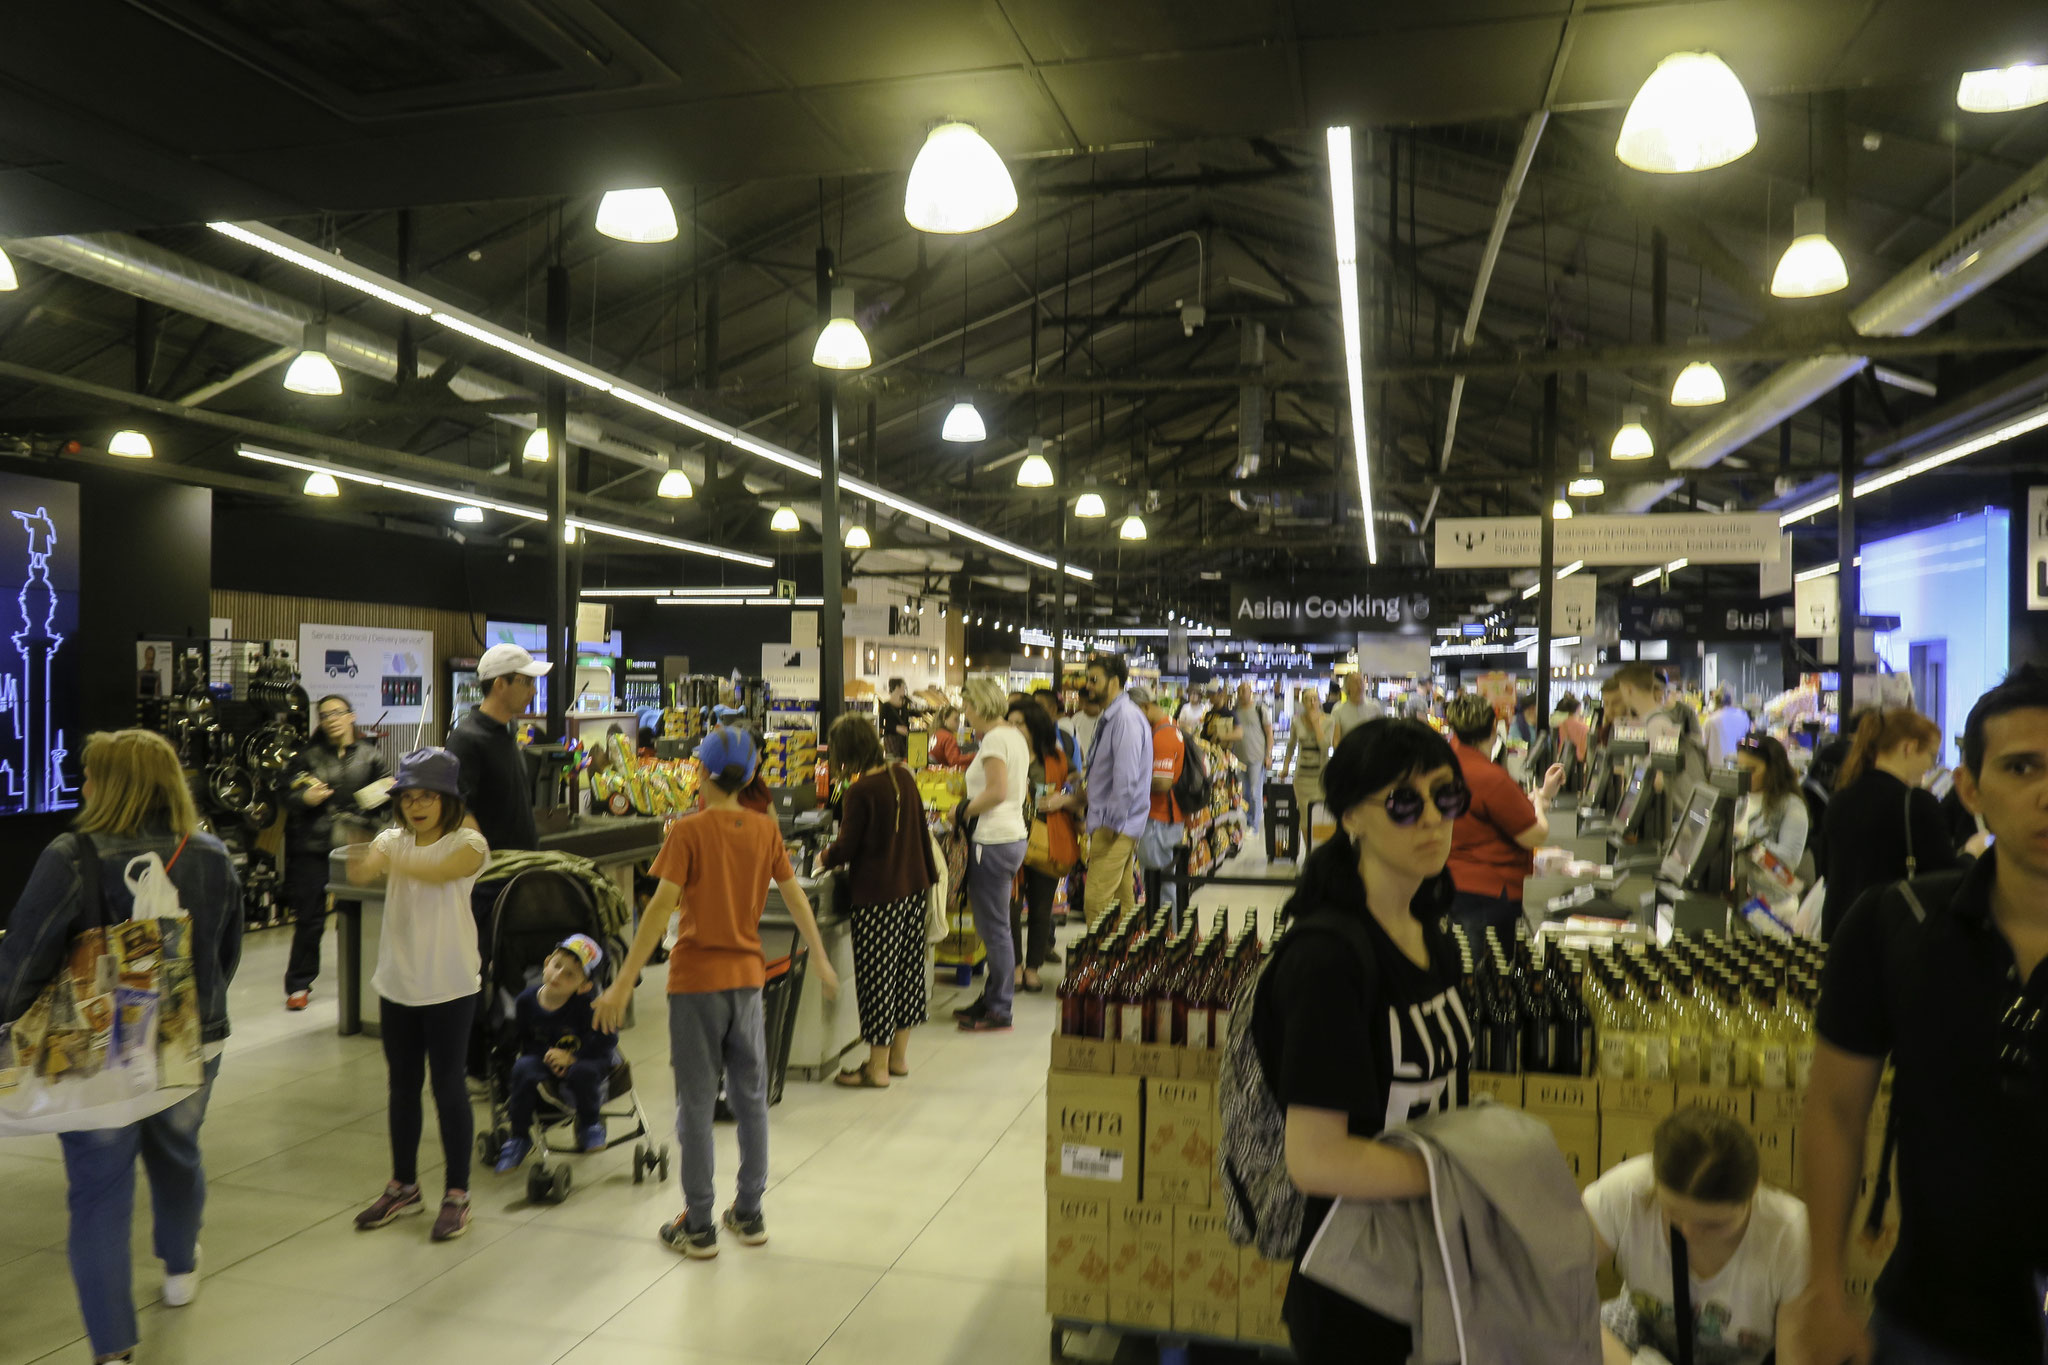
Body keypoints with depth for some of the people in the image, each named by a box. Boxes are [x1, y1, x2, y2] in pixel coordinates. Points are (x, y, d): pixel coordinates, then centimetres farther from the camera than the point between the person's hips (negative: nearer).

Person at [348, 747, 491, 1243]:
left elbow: (440, 871, -28)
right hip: (397, 981, 5)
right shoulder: (393, 840, 4)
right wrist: (363, 860, -38)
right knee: (402, 1086, 15)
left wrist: (393, 862, -43)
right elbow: (361, 874, -16)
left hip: (450, 986, -5)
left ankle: (457, 1194, 14)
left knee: (448, 1086, 2)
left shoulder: (467, 842, -8)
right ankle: (404, 1186, 31)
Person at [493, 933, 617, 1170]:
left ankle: (590, 1125, -3)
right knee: (523, 1068, -26)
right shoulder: (527, 1000, -11)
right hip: (544, 1063, 3)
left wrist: (570, 1058, -30)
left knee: (583, 1071, -34)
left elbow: (603, 1047, -20)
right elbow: (525, 1043, 0)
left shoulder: (588, 1004, -21)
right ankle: (519, 1138, -7)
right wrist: (547, 1055, -17)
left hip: (581, 1062, -3)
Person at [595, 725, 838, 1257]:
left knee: (696, 1102, 5)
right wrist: (820, 959, 17)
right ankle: (749, 1213, 23)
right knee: (751, 1097, 14)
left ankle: (699, 1227, 12)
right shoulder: (766, 828, 0)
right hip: (747, 975, 4)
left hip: (696, 979, -4)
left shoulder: (687, 832, -13)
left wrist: (624, 982, -18)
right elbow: (794, 896, 6)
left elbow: (662, 908, -19)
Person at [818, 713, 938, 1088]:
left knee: (876, 974, 2)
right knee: (908, 967, 15)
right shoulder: (903, 776, 3)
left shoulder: (860, 792, -18)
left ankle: (878, 1067, 11)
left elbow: (846, 848, -13)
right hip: (913, 887, 8)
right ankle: (899, 1056, 28)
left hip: (876, 895, -8)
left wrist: (824, 858, 7)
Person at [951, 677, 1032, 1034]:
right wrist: (973, 806, 16)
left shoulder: (994, 739, -15)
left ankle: (999, 1012, 5)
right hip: (1014, 834, 10)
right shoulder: (1016, 736, 14)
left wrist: (963, 811, -11)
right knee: (994, 927, 16)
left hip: (994, 842, -10)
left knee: (994, 928, -2)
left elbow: (997, 791, -24)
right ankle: (992, 1000, 24)